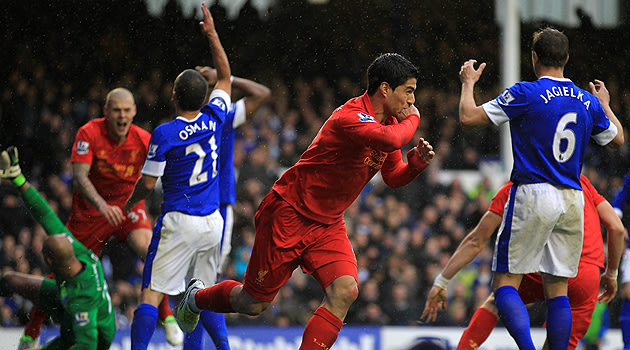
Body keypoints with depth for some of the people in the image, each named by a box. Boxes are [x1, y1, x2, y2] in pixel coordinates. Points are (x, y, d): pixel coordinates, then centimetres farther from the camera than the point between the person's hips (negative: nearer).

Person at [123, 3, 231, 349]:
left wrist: (131, 201, 16)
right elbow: (225, 78, 20)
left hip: (178, 223, -5)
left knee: (152, 293, -8)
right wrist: (212, 34, 24)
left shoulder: (165, 133, -12)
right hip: (212, 223, 5)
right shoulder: (213, 120, 1)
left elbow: (148, 183, -6)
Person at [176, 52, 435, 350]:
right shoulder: (350, 117, -25)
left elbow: (392, 177, 17)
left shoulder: (388, 122, 3)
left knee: (345, 291, -19)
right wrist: (413, 118, -23)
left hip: (327, 224, 7)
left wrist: (416, 162, -5)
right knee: (253, 304, 6)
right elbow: (391, 139, -44)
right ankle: (197, 296, 38)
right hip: (289, 213, -7)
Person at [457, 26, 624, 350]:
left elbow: (468, 117, -7)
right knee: (557, 290, 9)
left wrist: (468, 83, 11)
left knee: (504, 284, -2)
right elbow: (618, 139, 24)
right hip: (572, 201, 5)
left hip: (533, 196, -5)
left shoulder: (525, 93, -8)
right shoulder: (588, 101, 8)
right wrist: (605, 104, 42)